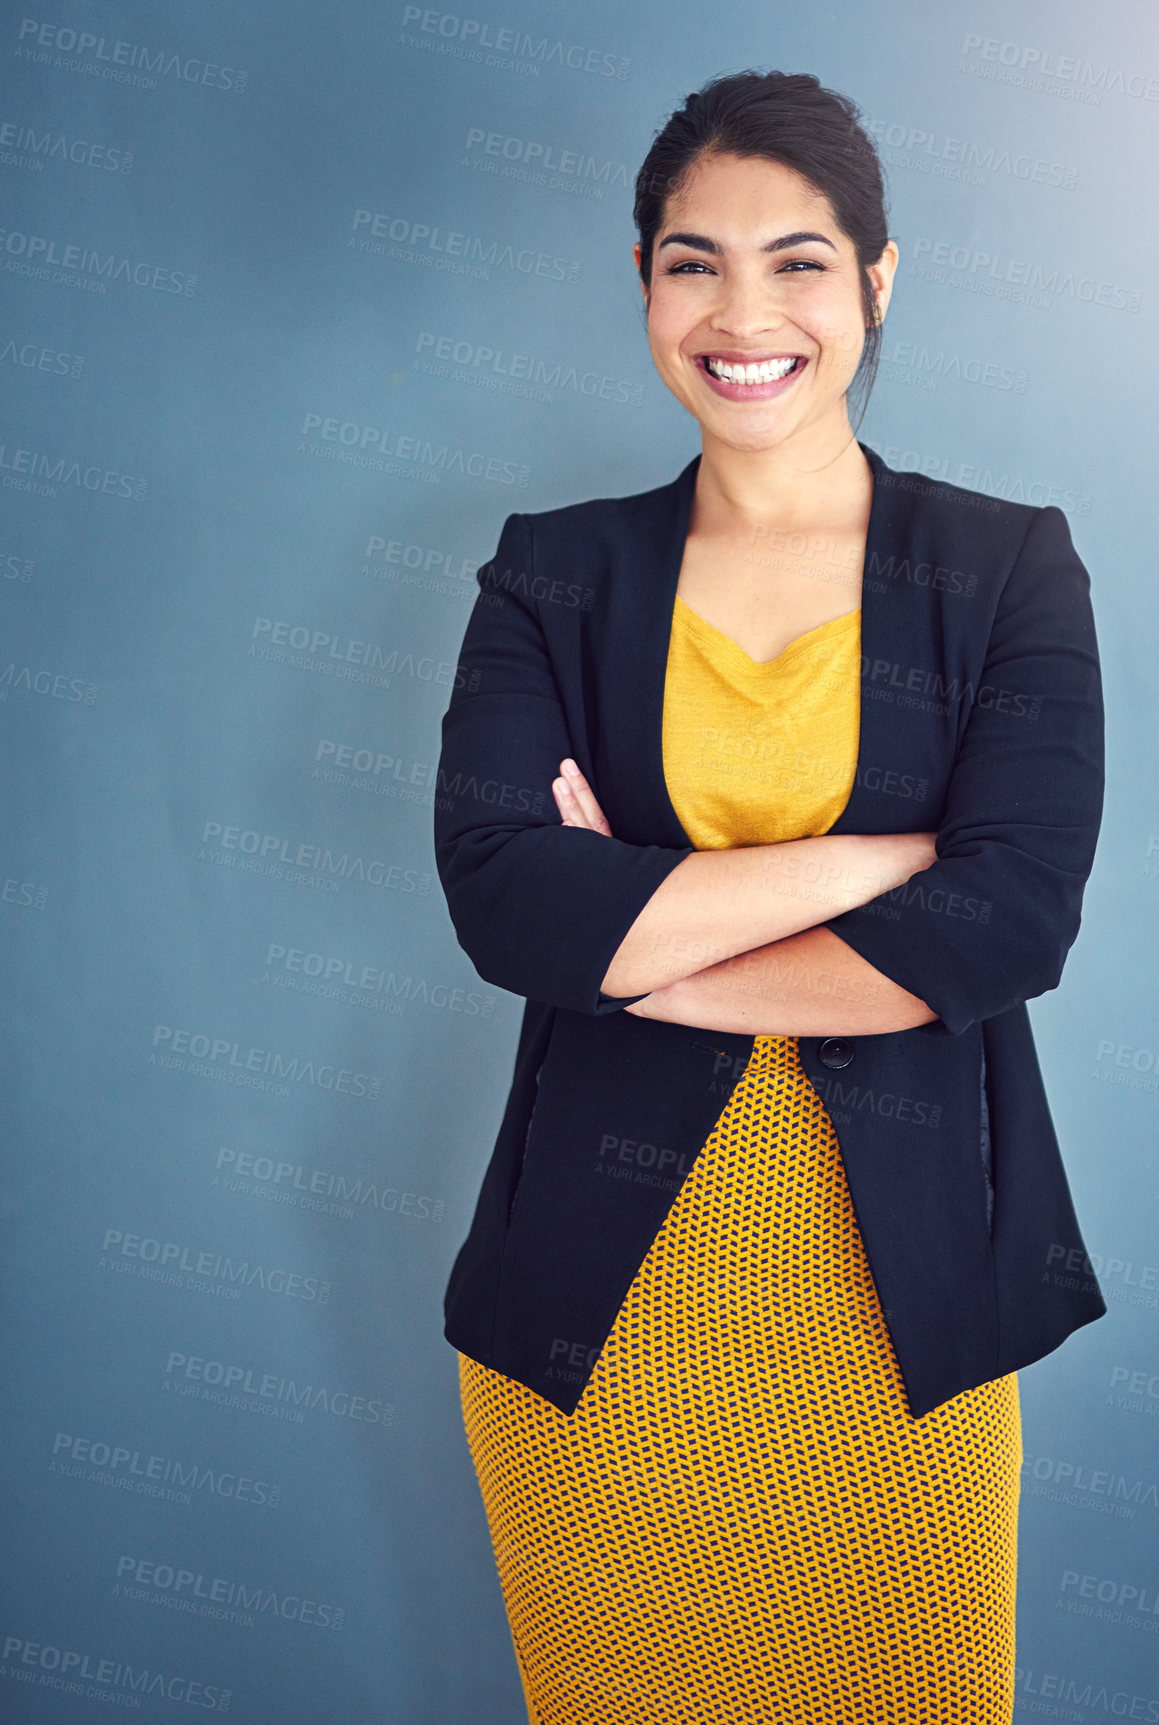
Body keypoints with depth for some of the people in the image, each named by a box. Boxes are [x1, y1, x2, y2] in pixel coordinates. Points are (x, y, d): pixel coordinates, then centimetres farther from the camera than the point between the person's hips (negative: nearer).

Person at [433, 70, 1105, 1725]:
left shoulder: (1011, 574, 0)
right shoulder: (554, 578, 2)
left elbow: (1013, 921, -14)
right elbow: (497, 893, -14)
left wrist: (633, 935, -14)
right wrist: (875, 857, -16)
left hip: (903, 1297, 0)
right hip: (597, 1296, 1)